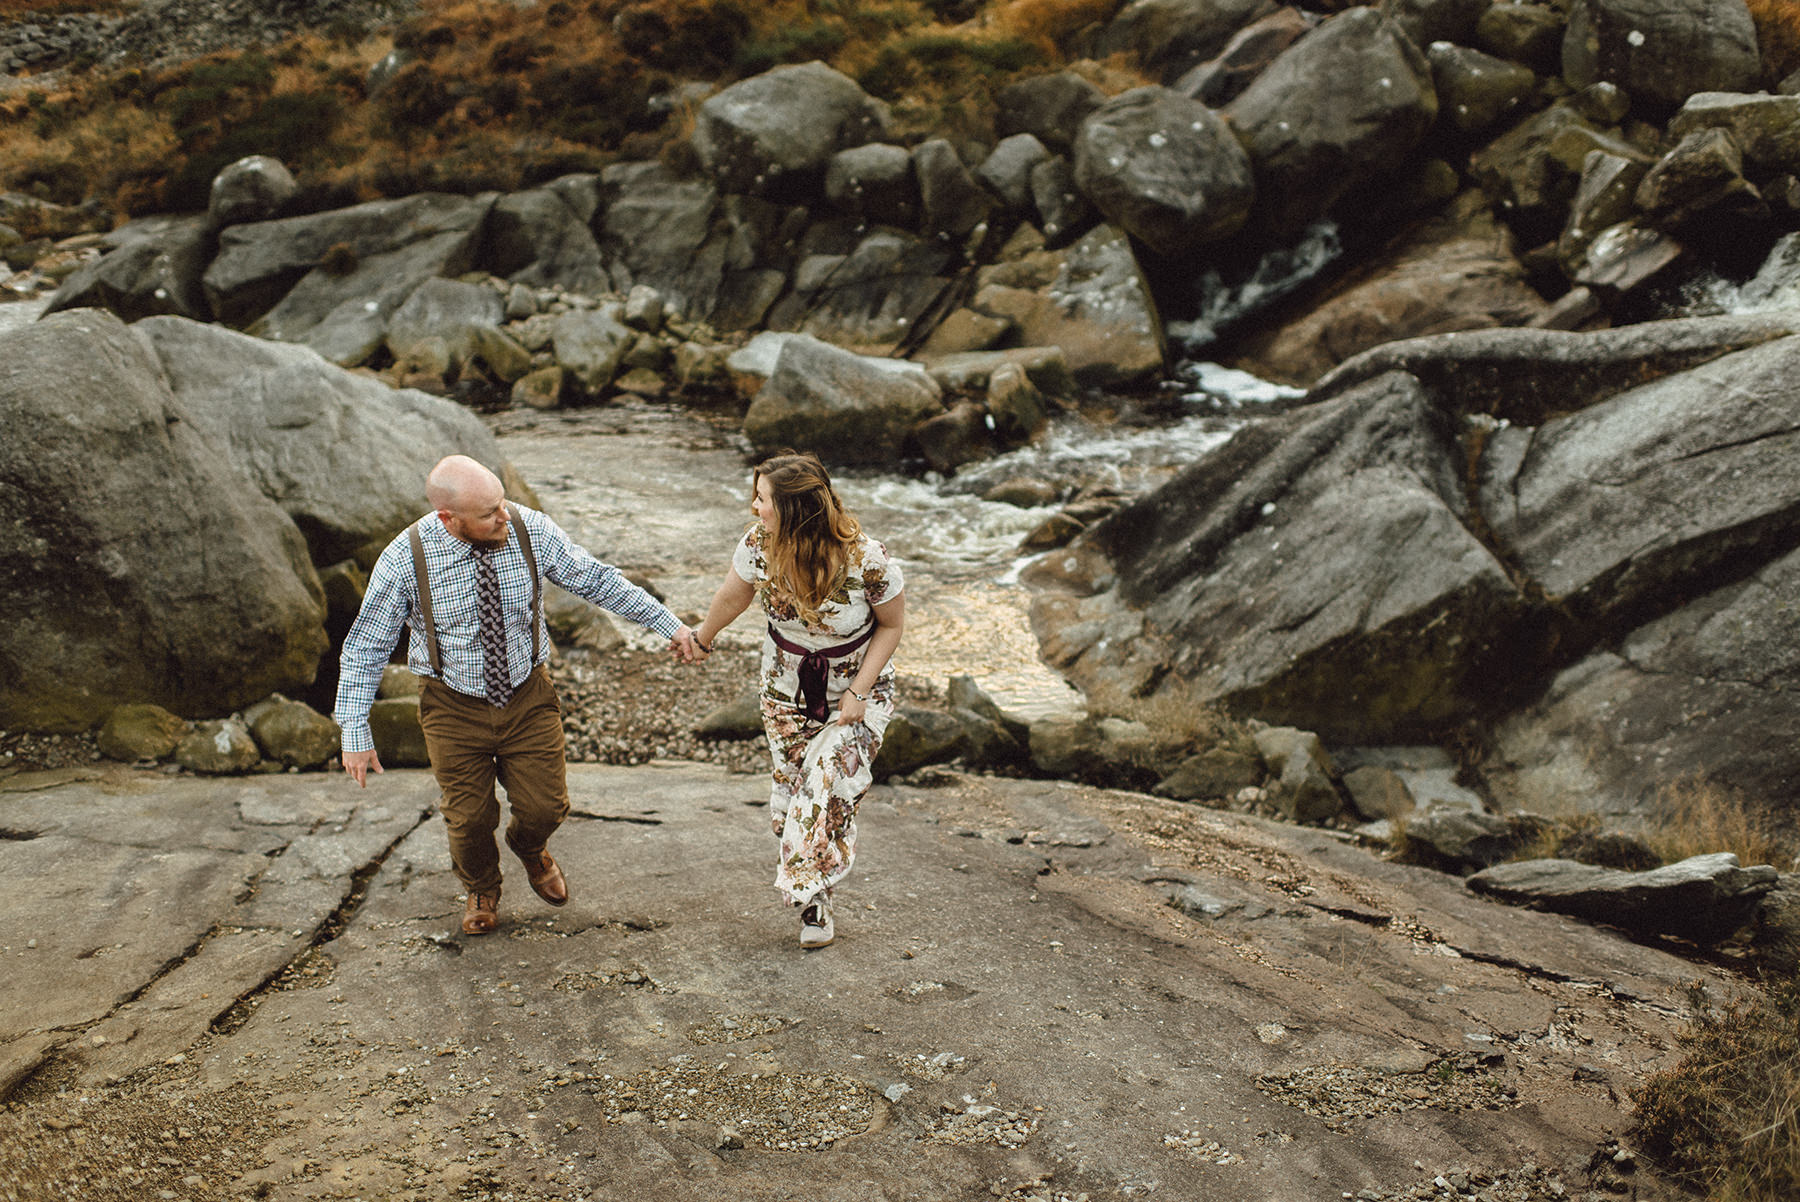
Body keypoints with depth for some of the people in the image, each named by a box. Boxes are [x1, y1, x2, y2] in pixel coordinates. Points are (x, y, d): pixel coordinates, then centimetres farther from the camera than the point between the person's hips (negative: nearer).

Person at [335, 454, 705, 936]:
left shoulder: (531, 531, -16)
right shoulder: (404, 561, -21)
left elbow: (596, 579, -4)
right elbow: (366, 646, -11)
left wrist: (668, 624, -3)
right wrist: (355, 731, -13)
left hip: (528, 696, 2)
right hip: (454, 707, -2)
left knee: (545, 807, 7)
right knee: (469, 819, 9)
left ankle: (529, 850, 47)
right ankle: (481, 889, 46)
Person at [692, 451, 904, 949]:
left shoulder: (868, 563, -30)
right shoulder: (759, 544, -19)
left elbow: (892, 625, -12)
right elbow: (733, 596, 3)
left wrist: (858, 692, -17)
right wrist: (702, 639, 19)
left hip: (856, 686, -3)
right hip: (786, 684, 4)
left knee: (830, 781, -13)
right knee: (791, 779, 5)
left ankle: (813, 895, 3)